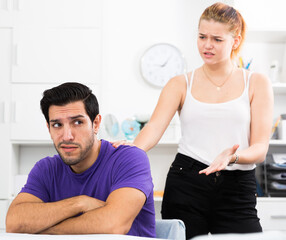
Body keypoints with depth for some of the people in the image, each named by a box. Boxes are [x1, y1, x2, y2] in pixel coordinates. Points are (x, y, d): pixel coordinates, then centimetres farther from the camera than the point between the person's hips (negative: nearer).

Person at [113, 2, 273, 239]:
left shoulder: (256, 83, 7)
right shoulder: (181, 84, 8)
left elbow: (260, 148, 0)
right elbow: (155, 126, -8)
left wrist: (232, 156, -22)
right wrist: (132, 149, -30)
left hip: (238, 190, 0)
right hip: (185, 183, 0)